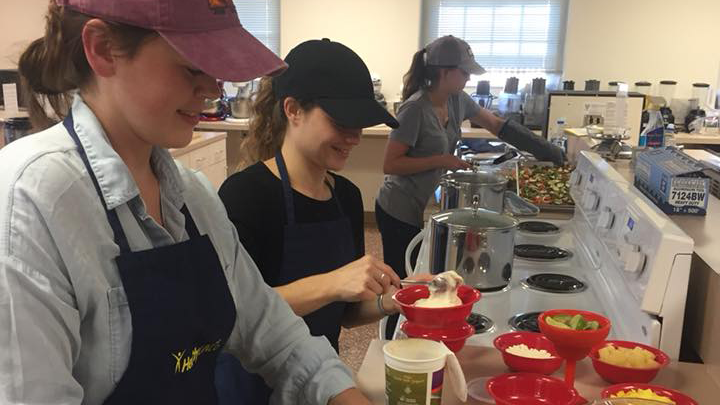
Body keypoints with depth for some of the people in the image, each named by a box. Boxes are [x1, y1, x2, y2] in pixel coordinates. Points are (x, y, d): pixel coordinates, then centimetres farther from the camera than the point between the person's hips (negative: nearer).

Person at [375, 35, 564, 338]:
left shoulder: (457, 101, 2)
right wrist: (441, 160, -22)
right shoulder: (415, 108, -22)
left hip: (422, 209, 8)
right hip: (399, 213, -8)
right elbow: (390, 164, -21)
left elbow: (498, 126, 13)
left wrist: (542, 149, 7)